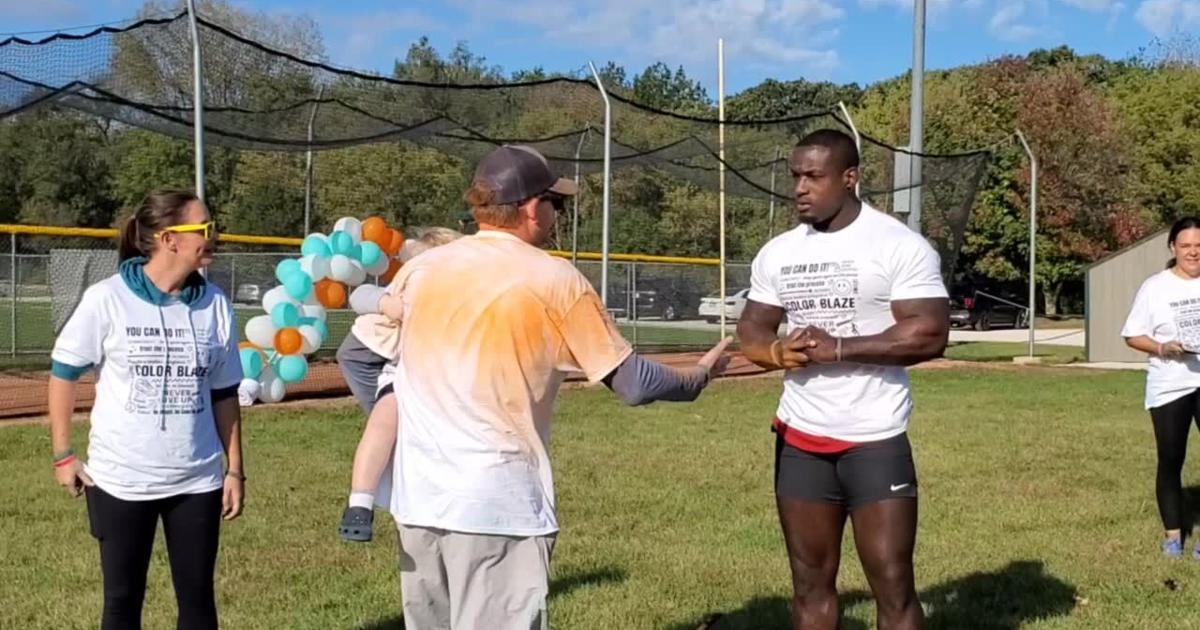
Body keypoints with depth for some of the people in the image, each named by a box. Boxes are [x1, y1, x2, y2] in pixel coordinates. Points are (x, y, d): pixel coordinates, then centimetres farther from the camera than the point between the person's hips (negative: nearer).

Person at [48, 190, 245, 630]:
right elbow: (64, 374, -2)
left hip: (197, 480, 3)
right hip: (120, 479, -3)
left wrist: (235, 469, 5)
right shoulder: (107, 299, -11)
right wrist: (63, 454, -3)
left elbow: (224, 394, 6)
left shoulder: (214, 304, -1)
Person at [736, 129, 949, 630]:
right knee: (810, 582, 12)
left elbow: (930, 335, -17)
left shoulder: (899, 245, -10)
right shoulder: (777, 252, 8)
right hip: (799, 441, 5)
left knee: (893, 587, 0)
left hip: (876, 442, -5)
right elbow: (751, 330, 12)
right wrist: (778, 351, -11)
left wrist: (837, 348, -20)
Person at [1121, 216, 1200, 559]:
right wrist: (1162, 347, -16)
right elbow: (1133, 336, 2)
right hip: (1169, 386, 0)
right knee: (1171, 462, 7)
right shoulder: (1155, 287, 0)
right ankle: (1173, 534, 18)